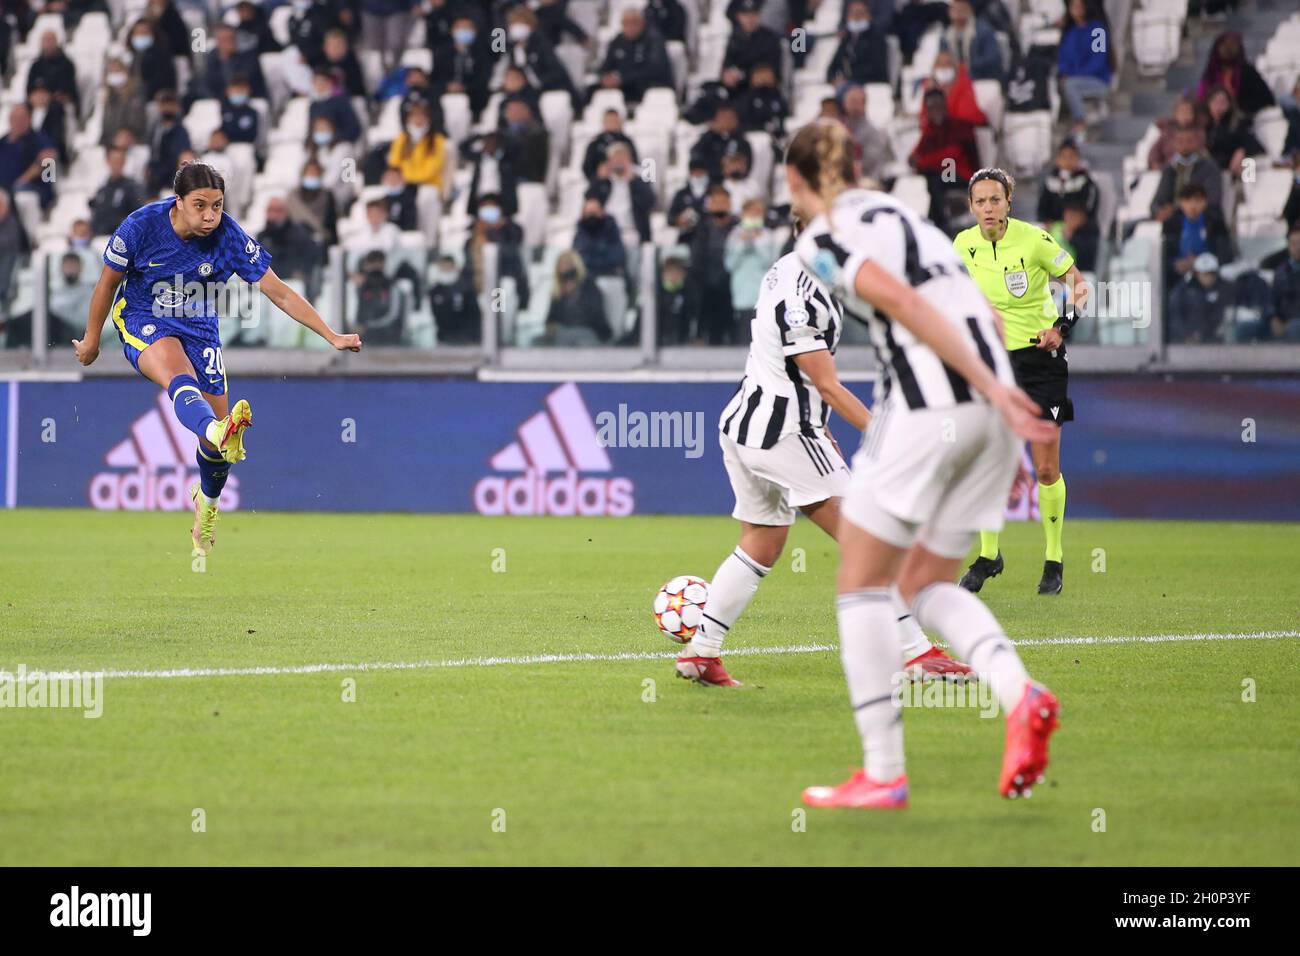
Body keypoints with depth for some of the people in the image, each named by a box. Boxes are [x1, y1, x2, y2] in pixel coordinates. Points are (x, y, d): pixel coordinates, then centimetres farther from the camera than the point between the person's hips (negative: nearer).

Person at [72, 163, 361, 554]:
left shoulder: (230, 237, -18)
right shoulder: (141, 225, -21)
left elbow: (280, 293, -13)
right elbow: (108, 283, -4)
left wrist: (332, 336, -18)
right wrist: (91, 340, 7)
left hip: (199, 327, 3)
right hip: (142, 319, -3)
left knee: (215, 418, 0)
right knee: (178, 375, -35)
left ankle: (206, 501, 32)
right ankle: (219, 434, -68)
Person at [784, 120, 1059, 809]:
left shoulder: (820, 242, -1)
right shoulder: (899, 214, 23)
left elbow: (905, 303, -15)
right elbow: (986, 311, 20)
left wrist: (992, 390, -19)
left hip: (925, 409, -7)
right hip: (987, 406, 7)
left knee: (862, 585, 6)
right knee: (924, 586, 17)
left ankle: (882, 772, 4)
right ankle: (1020, 695, -9)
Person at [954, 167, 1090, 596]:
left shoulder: (1034, 239, -13)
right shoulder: (963, 245, -2)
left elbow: (1077, 282, -4)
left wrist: (1063, 326, -15)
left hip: (1039, 356, -3)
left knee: (1047, 468, -3)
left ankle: (1054, 561, 11)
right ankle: (988, 556, 11)